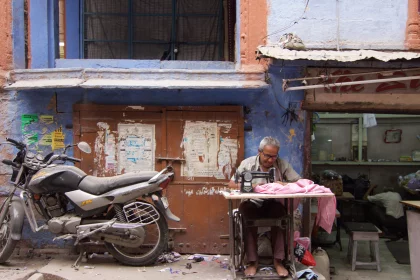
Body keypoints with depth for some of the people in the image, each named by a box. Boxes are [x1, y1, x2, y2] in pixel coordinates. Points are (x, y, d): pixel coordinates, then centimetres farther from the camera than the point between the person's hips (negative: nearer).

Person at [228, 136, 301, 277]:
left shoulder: (282, 164, 2)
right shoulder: (247, 163, 0)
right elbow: (232, 184, -5)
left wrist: (284, 185, -21)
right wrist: (251, 186, -21)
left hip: (273, 204, 1)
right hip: (253, 204, 0)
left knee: (279, 210, -33)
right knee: (245, 208, -34)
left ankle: (278, 260, -21)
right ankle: (252, 261, -25)